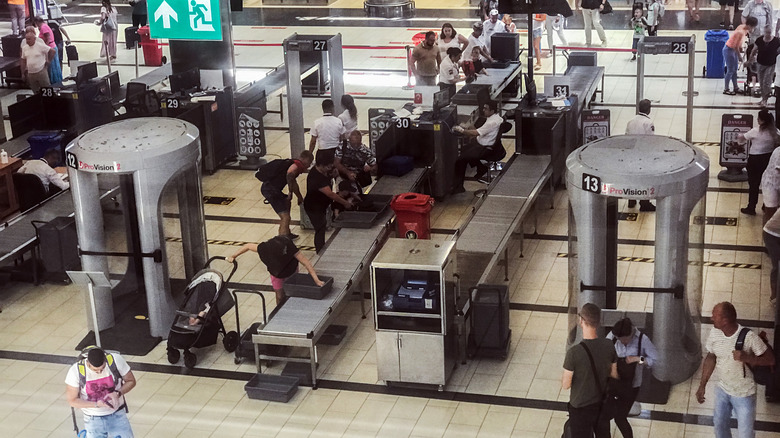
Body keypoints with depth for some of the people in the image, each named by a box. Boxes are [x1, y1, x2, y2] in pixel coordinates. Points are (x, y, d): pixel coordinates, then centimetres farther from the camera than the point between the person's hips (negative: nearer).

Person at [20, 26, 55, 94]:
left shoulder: (40, 45, -10)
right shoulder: (24, 48, 7)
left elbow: (52, 51, -10)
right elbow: (23, 61, 13)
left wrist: (48, 61, -9)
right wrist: (23, 73, 11)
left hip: (41, 72, -5)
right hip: (30, 73, 5)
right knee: (36, 92, 10)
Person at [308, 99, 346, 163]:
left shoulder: (317, 122, -8)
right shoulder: (339, 121, -5)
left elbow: (313, 142, -5)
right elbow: (342, 139, 0)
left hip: (322, 152, -1)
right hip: (336, 151, 1)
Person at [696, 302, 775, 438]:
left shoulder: (749, 337, -29)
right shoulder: (714, 332, -13)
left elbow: (770, 360, -21)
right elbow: (710, 358, 2)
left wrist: (746, 358, -37)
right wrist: (702, 386, 3)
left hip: (744, 395, -5)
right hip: (722, 390, 5)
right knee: (719, 423, 24)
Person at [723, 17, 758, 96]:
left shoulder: (743, 27, -4)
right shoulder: (741, 33, -31)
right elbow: (736, 46, -25)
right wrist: (739, 56, -13)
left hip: (733, 50, 9)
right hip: (729, 50, -9)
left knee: (734, 70, 16)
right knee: (730, 71, 0)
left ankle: (735, 88, 25)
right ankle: (726, 90, 12)